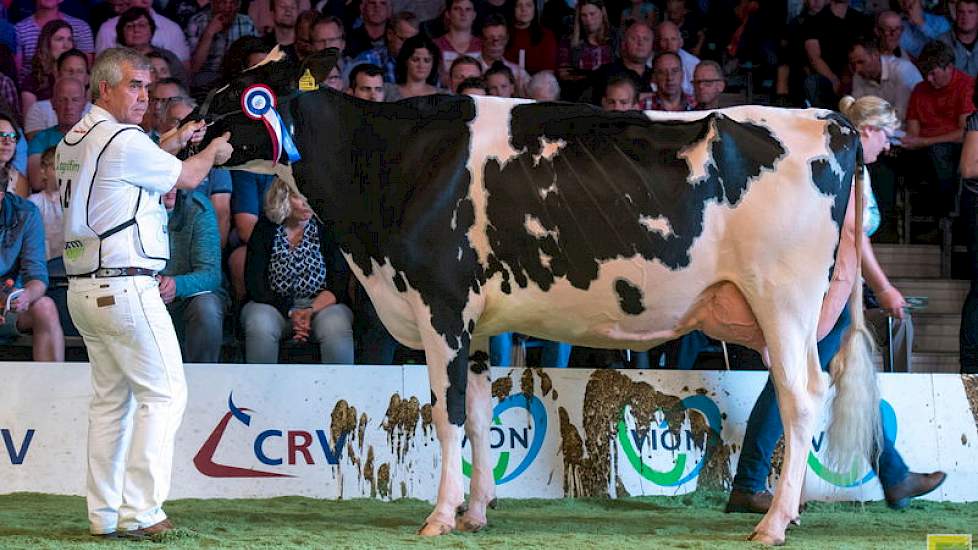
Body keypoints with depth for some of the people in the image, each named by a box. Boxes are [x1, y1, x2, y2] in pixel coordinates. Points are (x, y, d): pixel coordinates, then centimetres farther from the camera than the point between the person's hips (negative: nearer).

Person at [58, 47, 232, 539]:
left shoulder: (72, 143, 14)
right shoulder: (124, 142, -12)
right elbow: (186, 178, 1)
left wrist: (175, 142, 27)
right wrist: (212, 152, 21)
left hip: (83, 290, 9)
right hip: (125, 288, -9)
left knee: (110, 400, 12)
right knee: (164, 392, -4)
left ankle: (104, 514, 11)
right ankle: (139, 511, -9)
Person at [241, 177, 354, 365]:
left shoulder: (325, 228, 3)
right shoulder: (265, 228, 4)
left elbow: (340, 280, -3)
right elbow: (254, 282, -2)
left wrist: (312, 310, -19)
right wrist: (290, 312, -15)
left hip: (322, 303, 0)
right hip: (274, 305, 0)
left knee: (336, 328, -34)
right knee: (259, 327, -33)